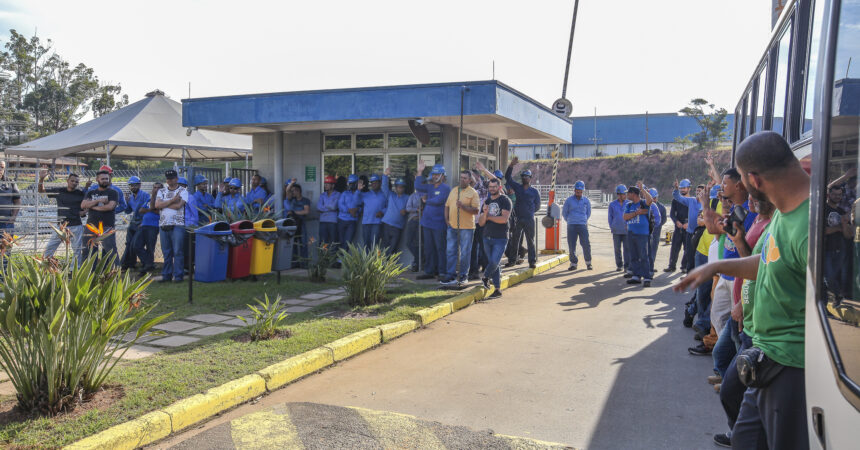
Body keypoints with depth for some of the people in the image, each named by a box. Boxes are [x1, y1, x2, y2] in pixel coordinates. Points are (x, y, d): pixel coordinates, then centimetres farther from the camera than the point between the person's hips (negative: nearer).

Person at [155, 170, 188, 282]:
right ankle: (166, 275, 14)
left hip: (177, 225, -4)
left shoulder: (183, 191, 3)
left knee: (178, 251, -5)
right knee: (166, 252, 8)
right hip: (163, 225, 4)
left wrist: (163, 204, -3)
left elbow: (178, 205, -13)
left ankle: (178, 275, 0)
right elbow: (157, 205, -2)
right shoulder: (161, 191, 15)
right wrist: (172, 200, -9)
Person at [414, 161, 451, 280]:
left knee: (440, 248, -1)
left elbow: (437, 201, -19)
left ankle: (442, 272, 5)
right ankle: (429, 271, 19)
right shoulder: (430, 186, 13)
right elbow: (418, 187, -3)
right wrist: (420, 171, -4)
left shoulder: (445, 188, -7)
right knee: (428, 249, 12)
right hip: (427, 223, 7)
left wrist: (426, 201, -1)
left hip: (439, 224, -7)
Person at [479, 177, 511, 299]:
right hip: (487, 237, 5)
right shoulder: (486, 201, 14)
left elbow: (504, 219, -16)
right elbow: (481, 223, 8)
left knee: (495, 262, -14)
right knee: (492, 263, 6)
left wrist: (489, 217, -6)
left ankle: (486, 277, 16)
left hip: (500, 238, -5)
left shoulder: (505, 200, -3)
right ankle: (497, 289, 13)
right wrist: (484, 213, -12)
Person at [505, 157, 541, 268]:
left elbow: (537, 206, 11)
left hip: (529, 219, -1)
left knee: (530, 241, 3)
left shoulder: (534, 192, 6)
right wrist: (511, 166, -11)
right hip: (517, 218, 1)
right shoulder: (517, 187, 8)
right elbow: (508, 177, 0)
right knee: (514, 240, 4)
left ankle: (532, 261, 7)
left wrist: (529, 211, 1)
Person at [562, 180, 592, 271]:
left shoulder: (586, 201, 8)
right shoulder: (569, 200, 4)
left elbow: (588, 212, 23)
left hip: (583, 225, 0)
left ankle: (588, 263, 11)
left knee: (586, 244, -6)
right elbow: (564, 213, 14)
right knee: (571, 245, -1)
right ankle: (573, 263, 11)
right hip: (571, 226, 0)